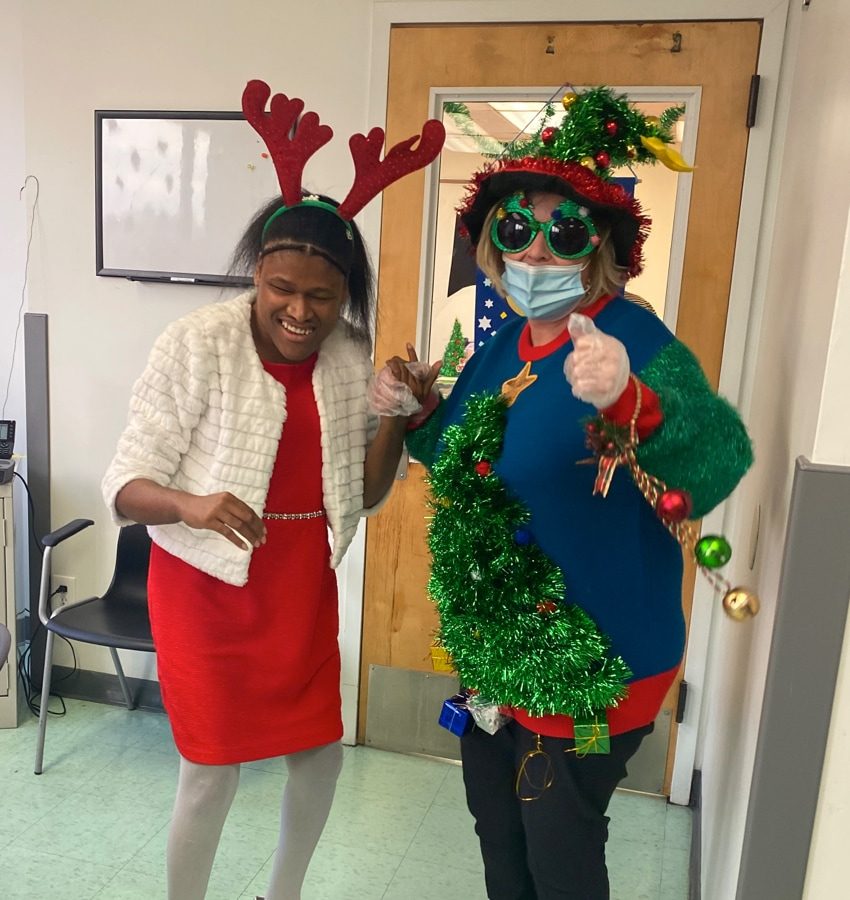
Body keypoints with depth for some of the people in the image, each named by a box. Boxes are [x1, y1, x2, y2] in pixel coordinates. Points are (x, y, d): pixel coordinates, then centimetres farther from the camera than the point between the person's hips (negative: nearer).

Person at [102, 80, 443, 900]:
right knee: (212, 771, 6)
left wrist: (394, 417, -17)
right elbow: (123, 487, -17)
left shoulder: (350, 355, -5)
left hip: (302, 588, 5)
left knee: (320, 753, 17)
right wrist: (192, 505, -38)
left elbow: (365, 496, 0)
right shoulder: (195, 345, -18)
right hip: (206, 589, -5)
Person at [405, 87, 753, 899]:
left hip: (595, 663, -7)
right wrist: (417, 413, -1)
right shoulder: (502, 346, 2)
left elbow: (722, 456, -40)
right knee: (497, 831, 27)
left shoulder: (634, 340, -22)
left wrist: (627, 403, -58)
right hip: (496, 650, 7)